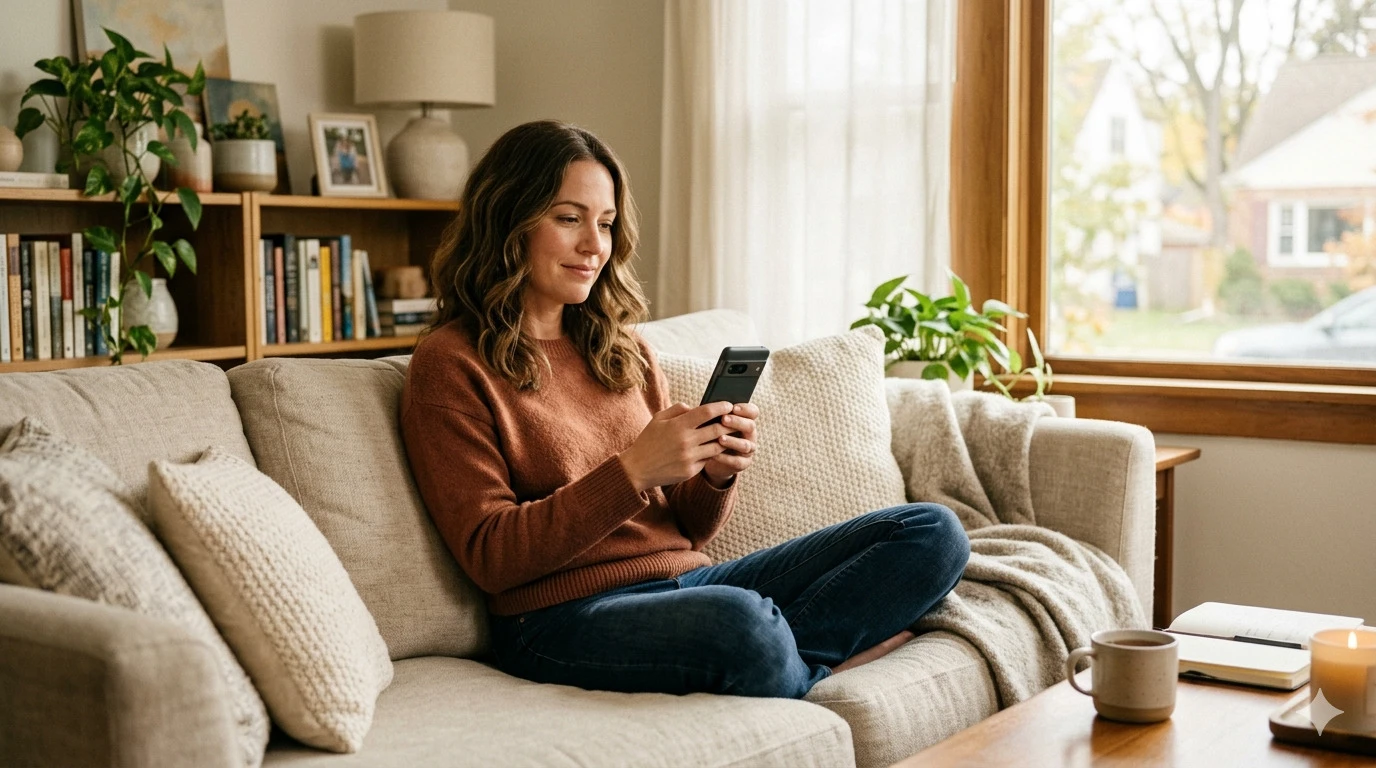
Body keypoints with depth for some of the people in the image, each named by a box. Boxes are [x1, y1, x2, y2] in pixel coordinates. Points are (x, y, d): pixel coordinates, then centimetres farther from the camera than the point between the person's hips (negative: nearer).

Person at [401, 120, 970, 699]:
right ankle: (811, 670, -7)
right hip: (565, 619, -6)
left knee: (933, 533, -5)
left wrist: (717, 474, -6)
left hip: (686, 579, 7)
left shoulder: (624, 350, 17)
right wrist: (632, 471, -20)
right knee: (738, 619, -39)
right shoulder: (450, 364, -3)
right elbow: (490, 558, -10)